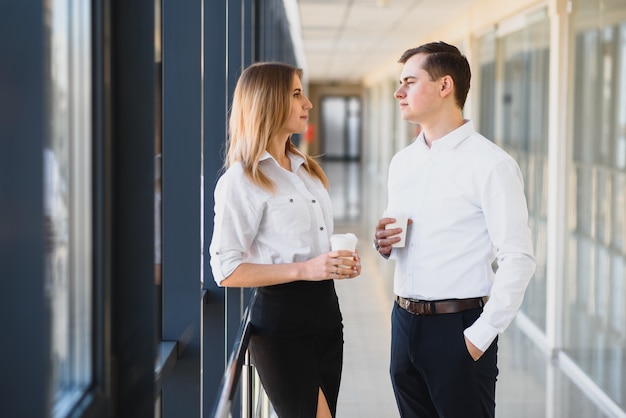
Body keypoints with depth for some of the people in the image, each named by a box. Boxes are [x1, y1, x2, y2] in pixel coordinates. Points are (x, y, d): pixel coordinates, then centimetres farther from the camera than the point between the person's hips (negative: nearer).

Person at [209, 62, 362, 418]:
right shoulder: (243, 179, -11)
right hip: (281, 315, -8)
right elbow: (227, 271, -16)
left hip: (325, 306, 8)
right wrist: (304, 270, -23)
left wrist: (339, 262, 5)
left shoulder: (305, 168, 15)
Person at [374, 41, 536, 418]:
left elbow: (518, 259, -15)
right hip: (405, 323, 7)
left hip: (458, 328, -6)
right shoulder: (402, 162, 12)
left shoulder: (491, 165, -11)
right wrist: (384, 243, 0)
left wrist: (480, 336, -16)